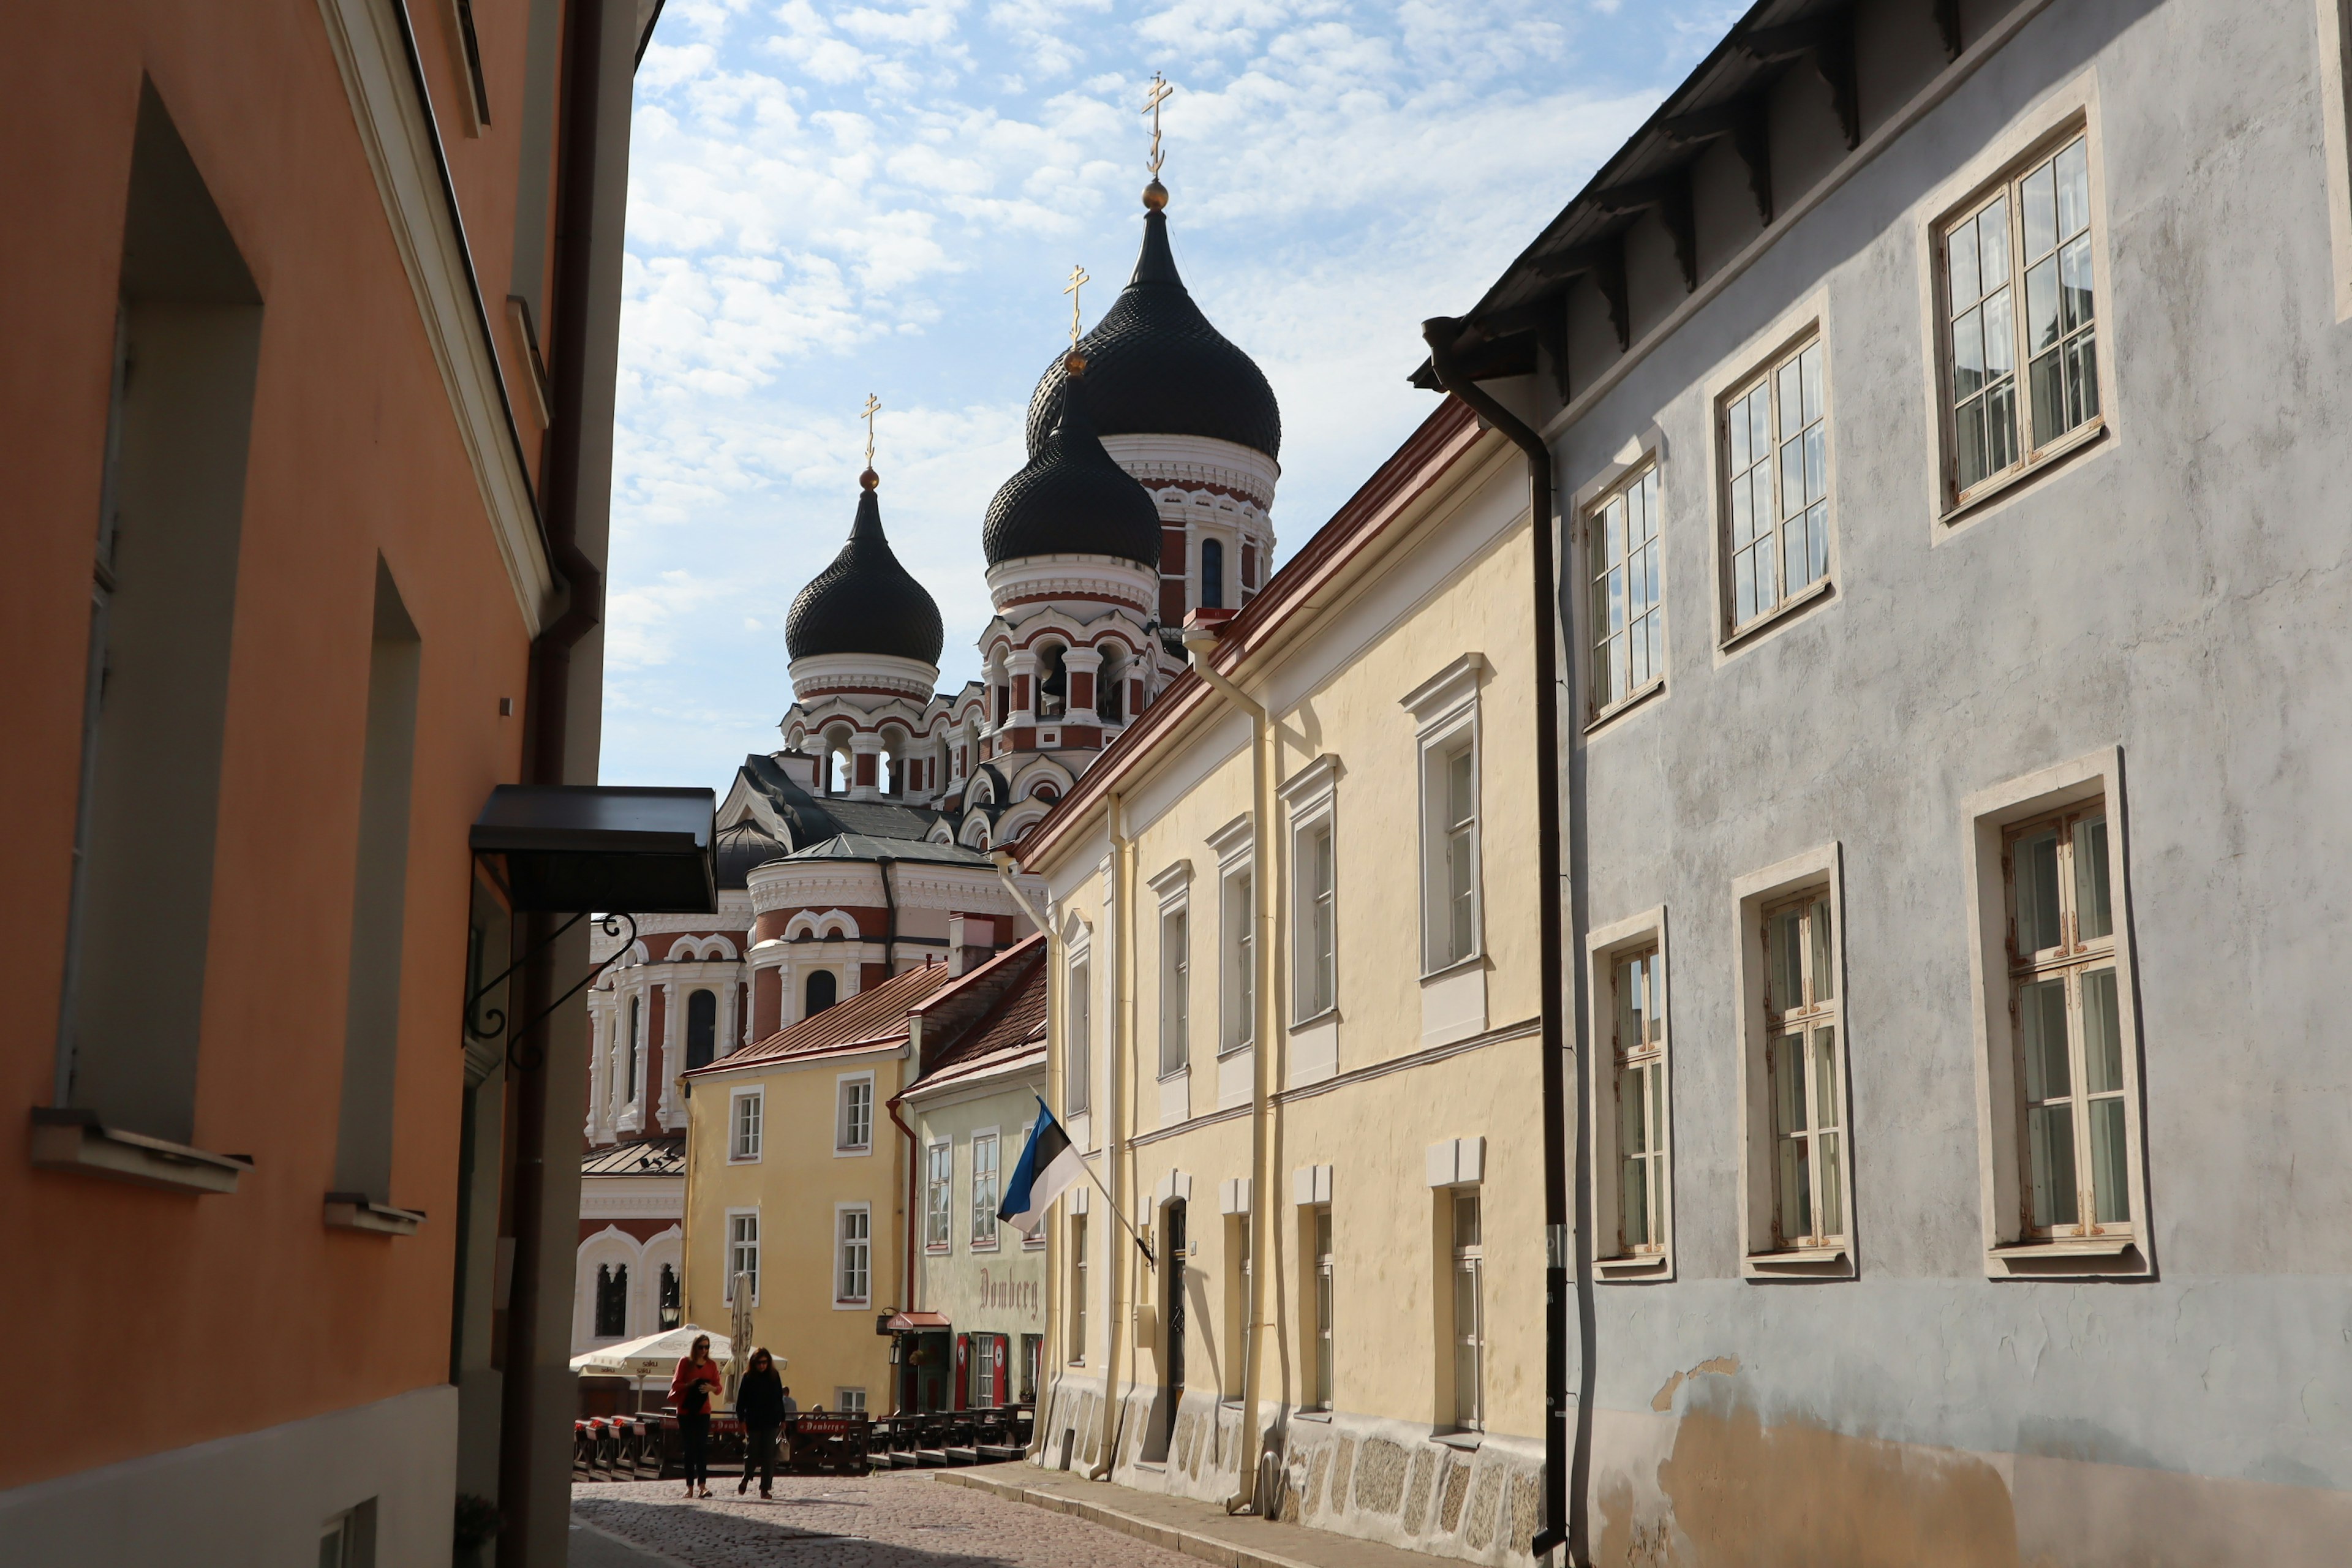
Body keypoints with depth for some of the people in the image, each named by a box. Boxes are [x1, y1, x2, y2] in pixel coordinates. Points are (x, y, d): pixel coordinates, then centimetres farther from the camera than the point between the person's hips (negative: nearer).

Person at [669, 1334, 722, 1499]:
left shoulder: (711, 1365, 6)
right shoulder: (685, 1362, 1)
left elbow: (718, 1387, 7)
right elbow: (676, 1384, -1)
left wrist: (711, 1388, -15)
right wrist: (690, 1385, -18)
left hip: (703, 1411, 1)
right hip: (685, 1411, -1)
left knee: (702, 1447, -10)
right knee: (689, 1449, 2)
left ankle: (702, 1485, -16)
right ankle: (690, 1486, 5)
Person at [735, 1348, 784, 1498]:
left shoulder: (774, 1377, 5)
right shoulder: (748, 1377, -1)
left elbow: (779, 1399, 10)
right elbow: (741, 1401, -1)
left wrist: (782, 1419, 8)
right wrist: (742, 1420, -8)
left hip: (770, 1423, 1)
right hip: (753, 1422, -1)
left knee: (768, 1456, -2)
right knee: (751, 1453, 1)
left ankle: (765, 1488, 2)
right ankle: (745, 1480, 27)